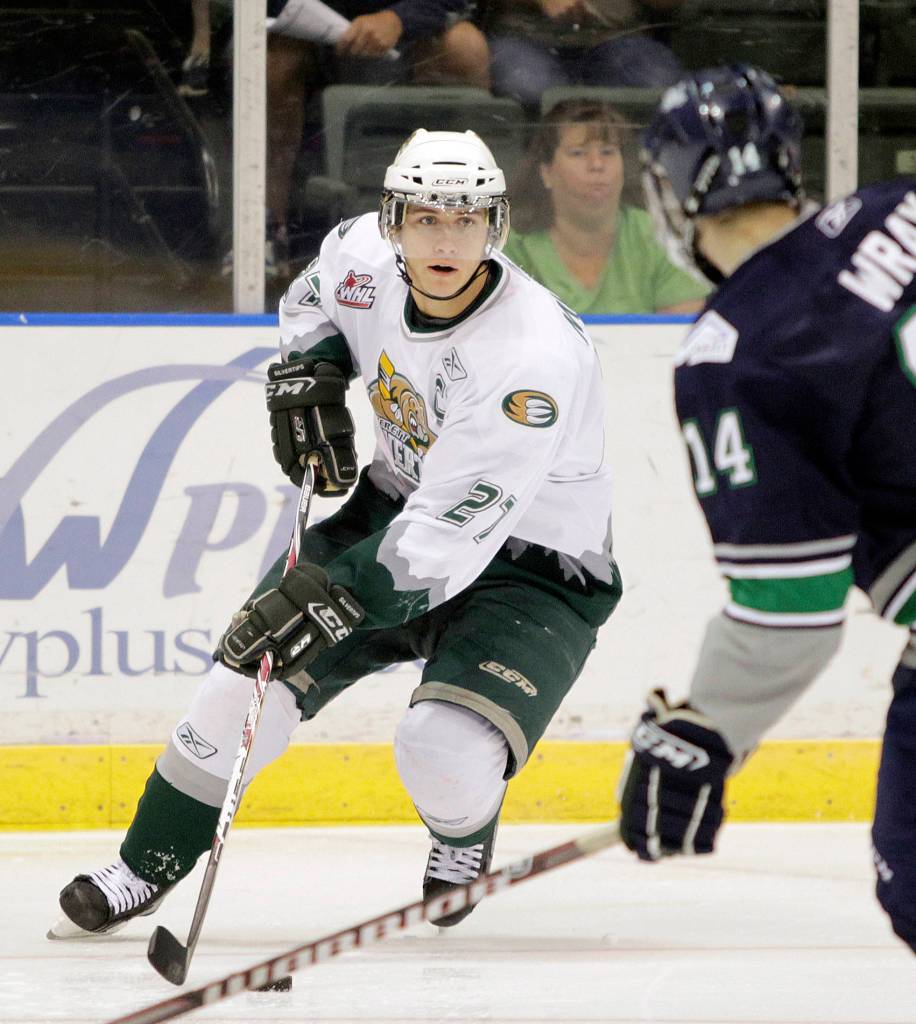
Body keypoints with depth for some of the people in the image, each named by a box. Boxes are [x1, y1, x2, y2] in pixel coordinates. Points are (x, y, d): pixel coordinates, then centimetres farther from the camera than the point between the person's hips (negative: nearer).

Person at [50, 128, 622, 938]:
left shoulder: (536, 358, -33)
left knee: (445, 752, -26)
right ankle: (144, 871, 13)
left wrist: (331, 598, -41)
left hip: (531, 563, -6)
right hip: (396, 511, 6)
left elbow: (451, 537, -36)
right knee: (247, 678, -5)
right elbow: (312, 298, 16)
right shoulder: (367, 260, -13)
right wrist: (307, 371, -3)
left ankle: (464, 843, 11)